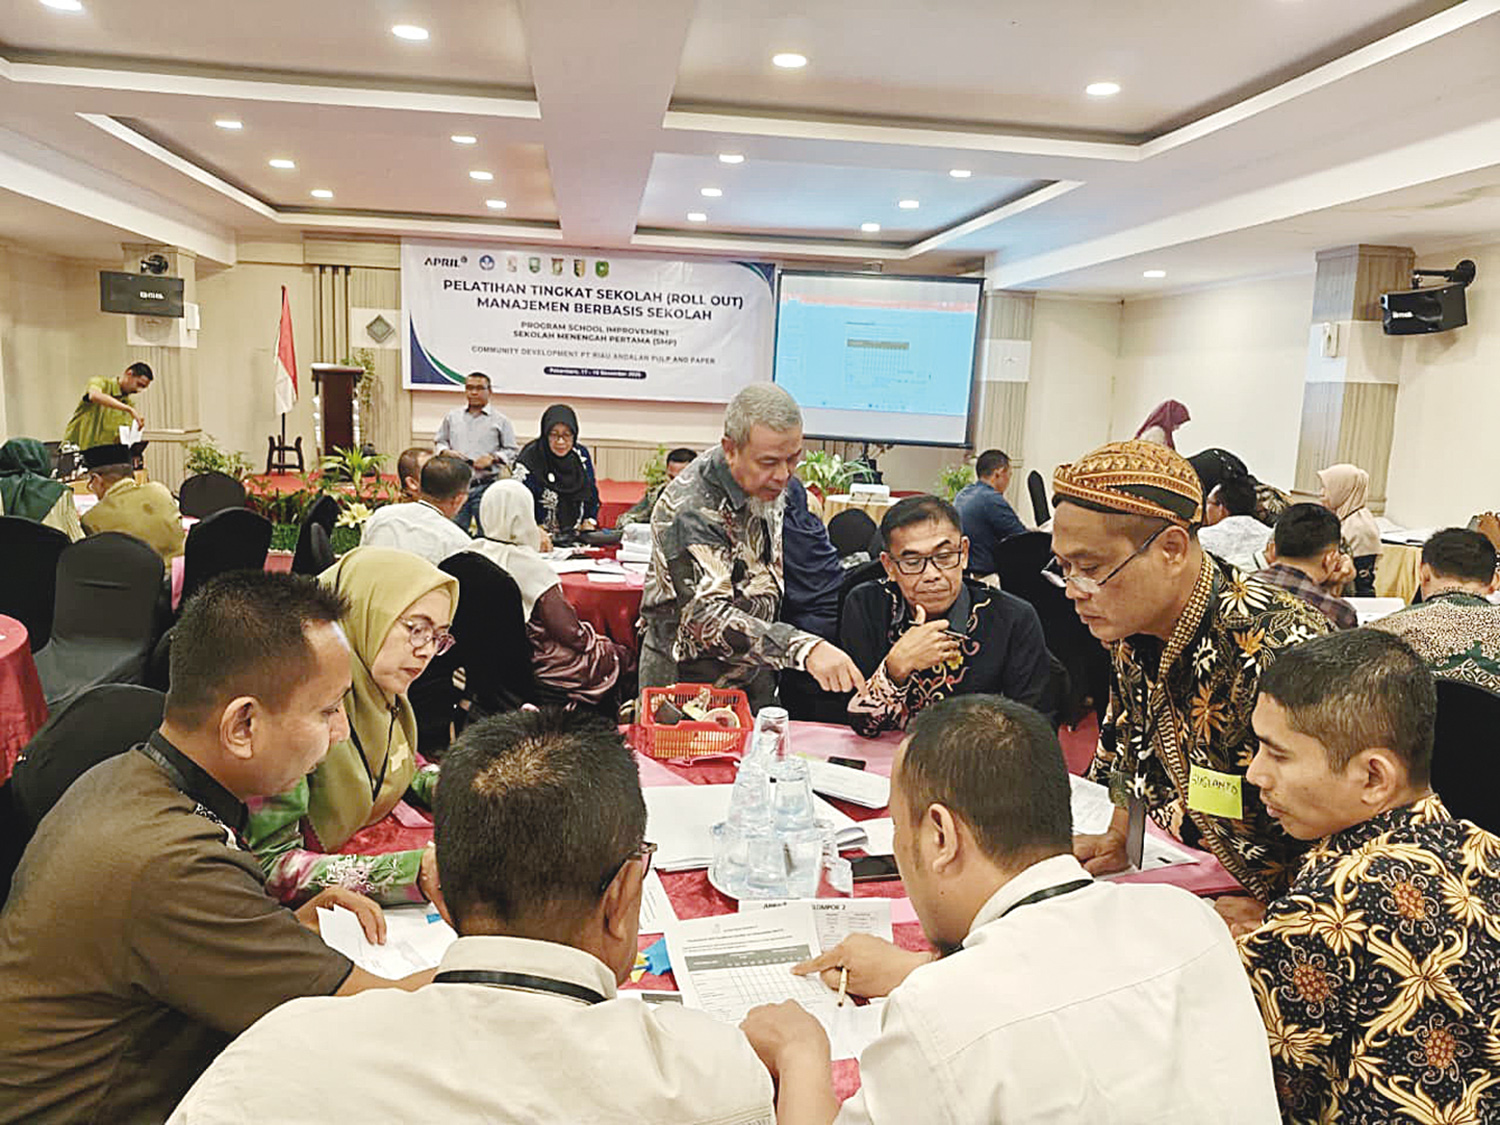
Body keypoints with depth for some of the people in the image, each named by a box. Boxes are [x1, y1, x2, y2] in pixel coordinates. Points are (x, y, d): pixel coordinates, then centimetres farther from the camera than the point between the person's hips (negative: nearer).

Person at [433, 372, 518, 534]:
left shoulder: (500, 421, 6)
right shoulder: (451, 417, 15)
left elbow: (512, 451, 6)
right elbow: (438, 441, 21)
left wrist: (492, 458, -10)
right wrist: (447, 452, 0)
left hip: (485, 486, -2)